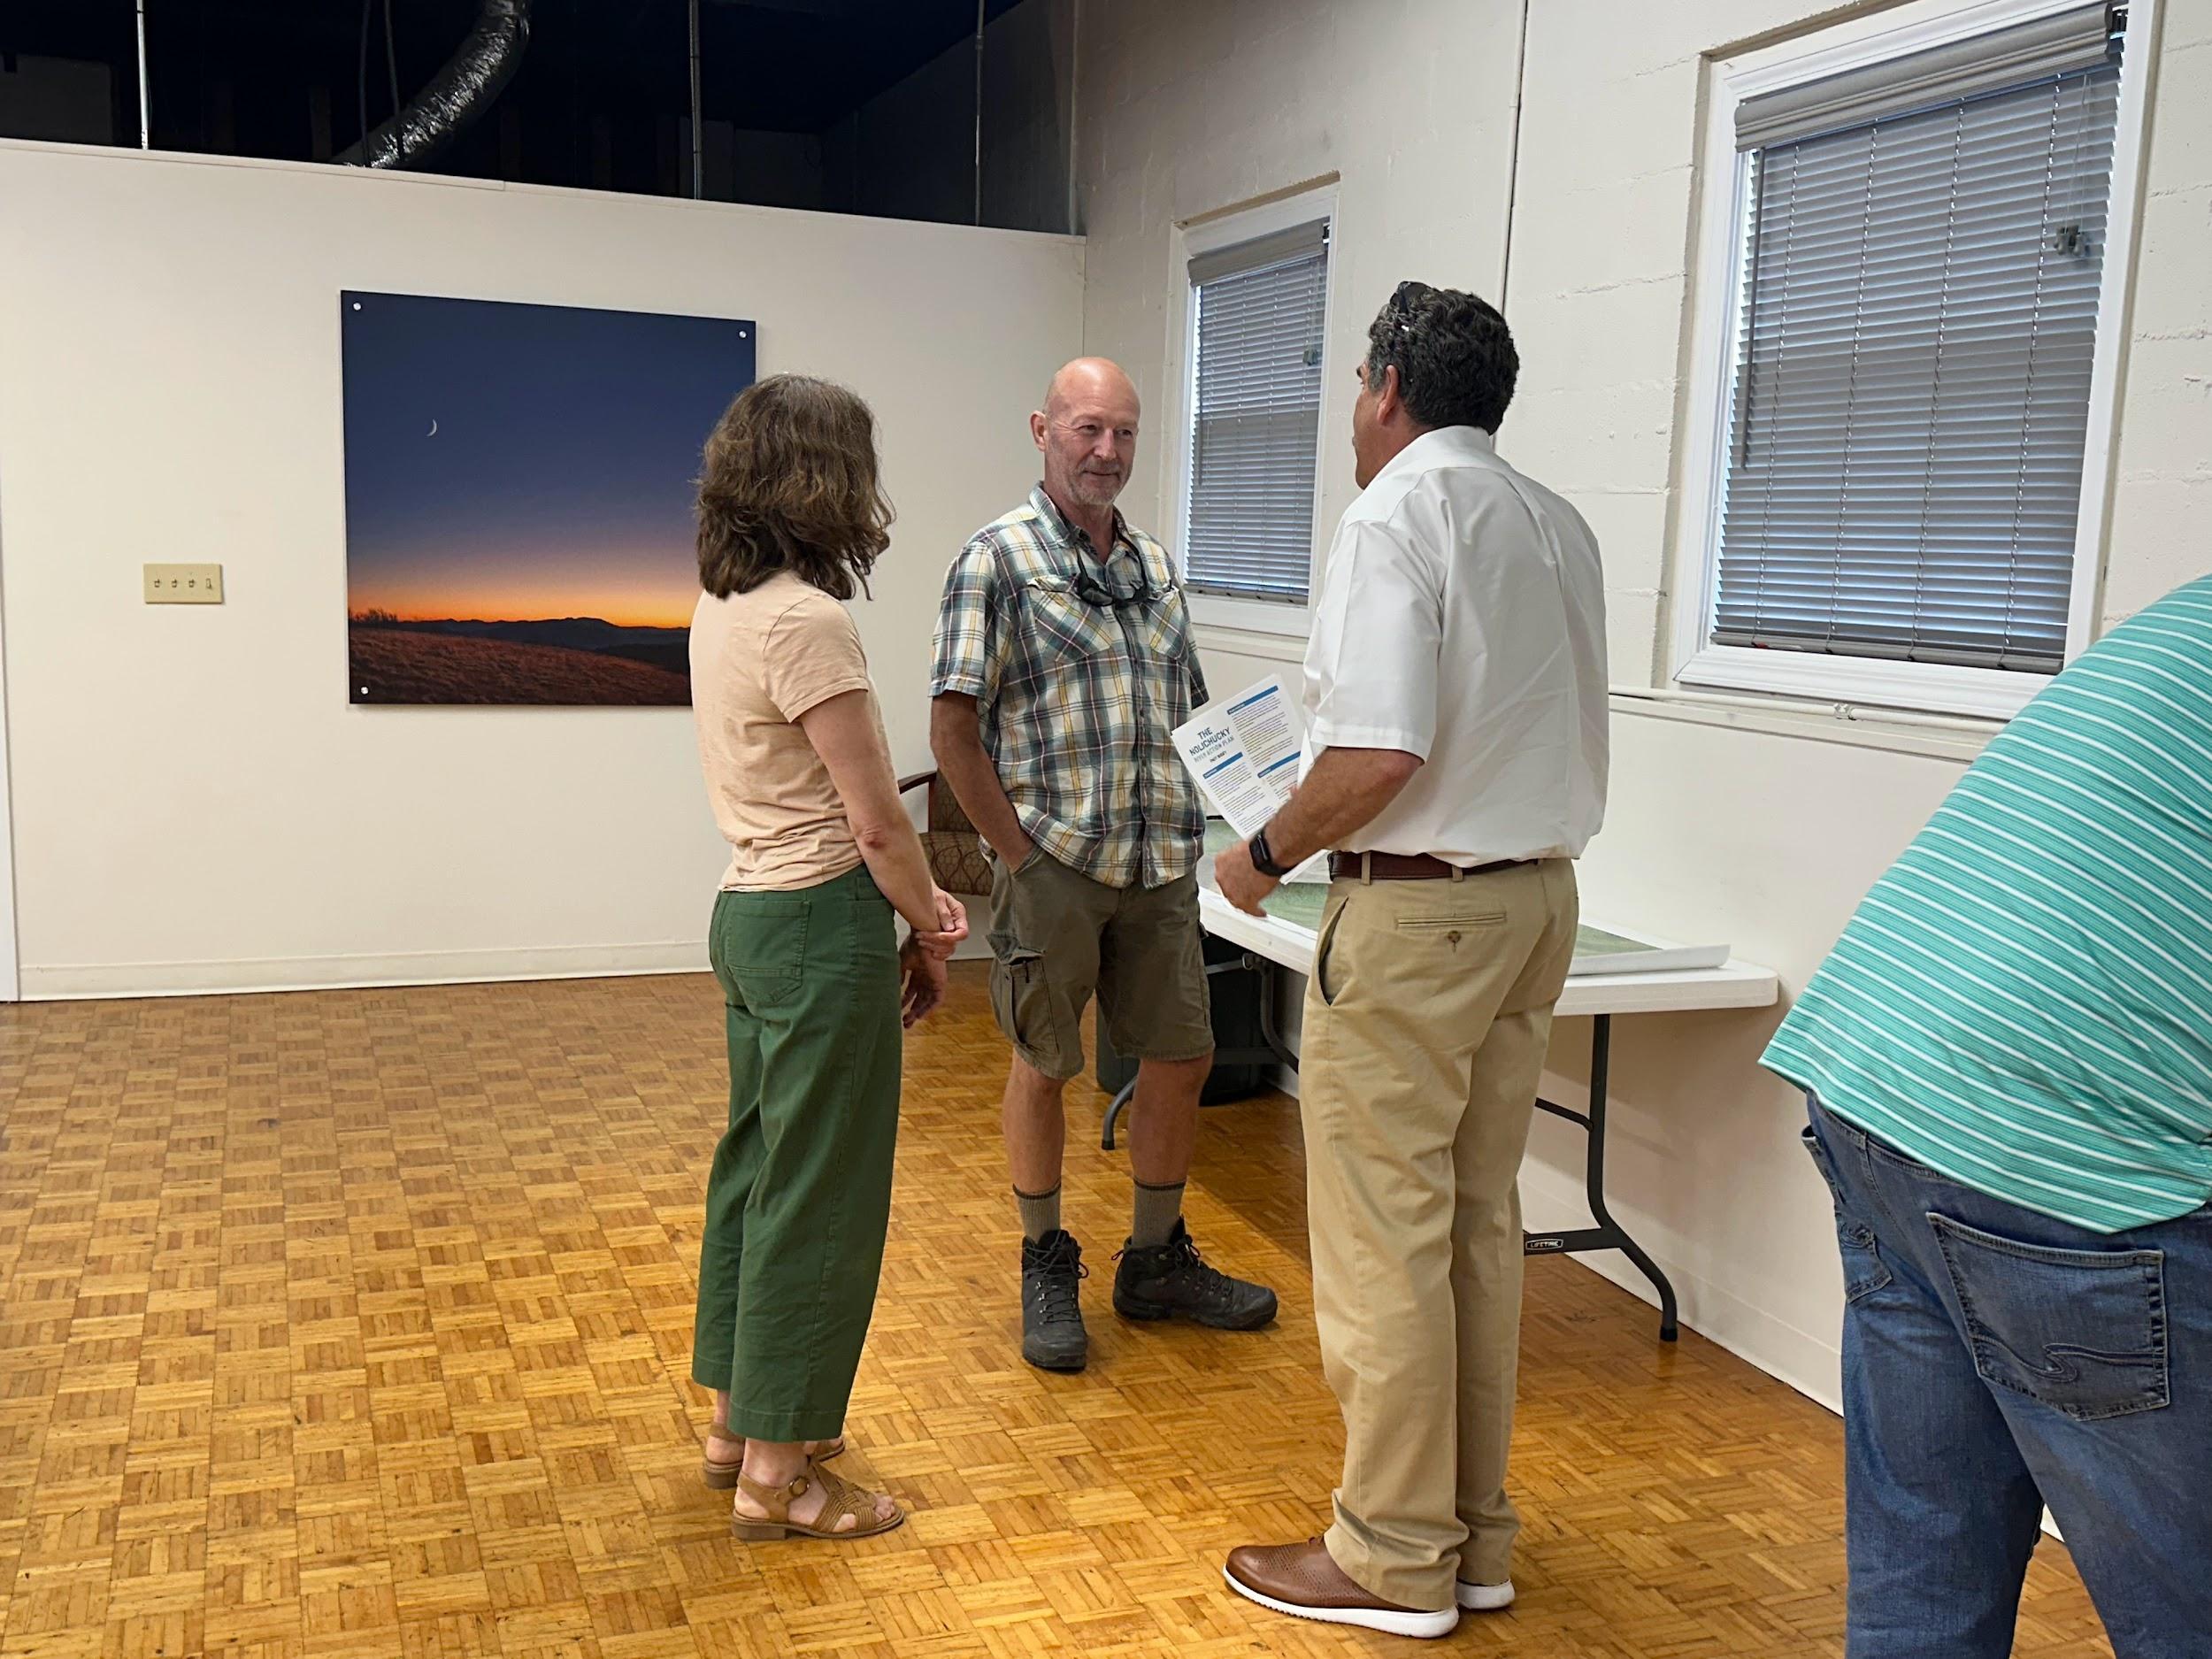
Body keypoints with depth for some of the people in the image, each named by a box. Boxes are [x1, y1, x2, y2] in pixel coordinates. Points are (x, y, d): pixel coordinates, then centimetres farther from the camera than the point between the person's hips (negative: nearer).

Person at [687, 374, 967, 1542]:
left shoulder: (723, 608, 8)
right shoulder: (807, 621, -21)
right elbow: (877, 819, -18)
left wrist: (905, 894, 8)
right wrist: (928, 935, -3)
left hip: (752, 913, 10)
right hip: (820, 931, -10)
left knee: (757, 1166, 19)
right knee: (819, 1196, 2)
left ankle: (740, 1421, 35)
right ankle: (778, 1476, 15)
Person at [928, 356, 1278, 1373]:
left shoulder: (1154, 563, 14)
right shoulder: (1000, 558, -6)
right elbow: (953, 728, -10)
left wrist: (1191, 832, 9)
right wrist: (1017, 850, -11)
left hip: (1160, 867, 6)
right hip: (1052, 865, -6)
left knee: (1180, 1059, 10)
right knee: (1044, 1065, 6)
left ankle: (1158, 1261, 28)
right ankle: (1046, 1267, 23)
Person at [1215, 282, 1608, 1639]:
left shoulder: (1399, 513, -13)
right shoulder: (1560, 526, 12)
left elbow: (1378, 757, -22)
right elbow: (1553, 738, 15)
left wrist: (1269, 853, -8)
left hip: (1417, 906, -8)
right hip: (1541, 893, 9)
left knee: (1383, 1238, 1)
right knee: (1479, 1222, 15)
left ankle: (1394, 1560, 12)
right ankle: (1477, 1531, 25)